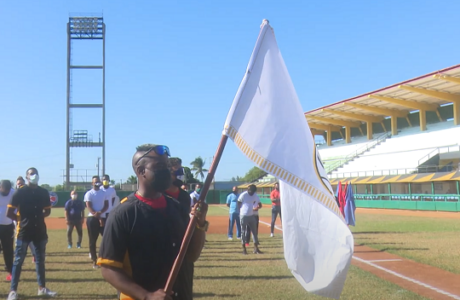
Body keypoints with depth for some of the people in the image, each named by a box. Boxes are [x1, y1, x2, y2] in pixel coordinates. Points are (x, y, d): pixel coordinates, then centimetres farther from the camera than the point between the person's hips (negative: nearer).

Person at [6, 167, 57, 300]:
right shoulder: (20, 192, -7)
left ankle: (42, 288, 21)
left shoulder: (43, 192, 5)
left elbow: (47, 211, 16)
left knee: (40, 260, 12)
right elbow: (9, 213, -7)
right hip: (24, 231, -4)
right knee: (18, 261, 0)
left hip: (40, 230, 5)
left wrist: (38, 217, 3)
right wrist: (22, 219, -4)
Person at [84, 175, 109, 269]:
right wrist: (96, 215, -29)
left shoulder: (103, 193, 11)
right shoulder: (89, 194, -2)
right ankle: (94, 261, 7)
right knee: (92, 241, 1)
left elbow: (106, 205, 4)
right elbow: (89, 206, -13)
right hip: (92, 218, -3)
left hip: (103, 218, 3)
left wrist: (100, 213, -17)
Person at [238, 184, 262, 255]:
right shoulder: (243, 195, -12)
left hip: (252, 216, 5)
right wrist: (242, 210, -6)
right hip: (244, 216, -5)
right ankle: (244, 248, 10)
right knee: (243, 231, 2)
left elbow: (259, 204, 7)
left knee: (255, 231, 5)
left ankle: (256, 248, 12)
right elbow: (239, 203, -3)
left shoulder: (255, 196, 1)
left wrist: (257, 207, -14)